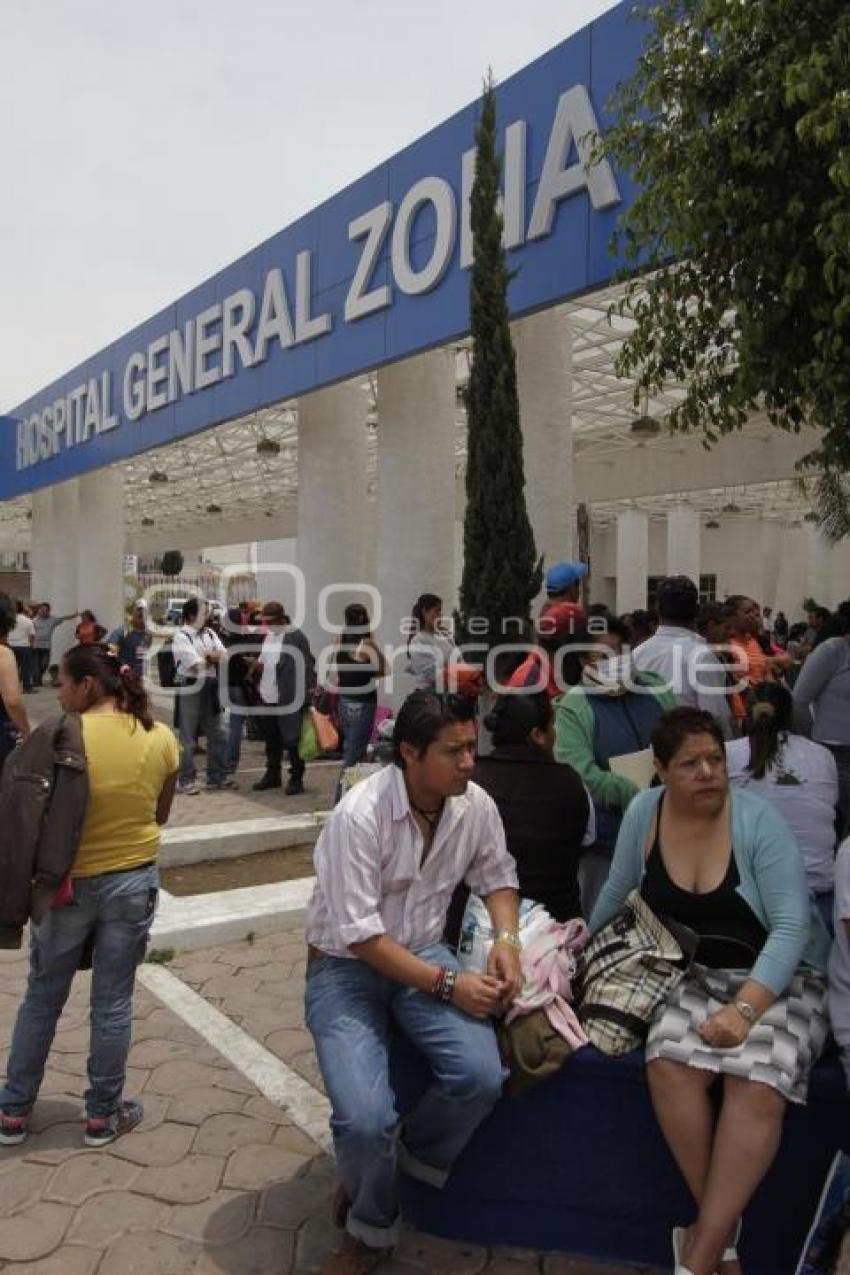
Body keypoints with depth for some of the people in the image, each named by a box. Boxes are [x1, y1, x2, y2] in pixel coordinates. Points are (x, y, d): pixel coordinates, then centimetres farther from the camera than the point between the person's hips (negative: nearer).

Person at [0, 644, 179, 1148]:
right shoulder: (161, 737, -6)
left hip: (70, 882, -1)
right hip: (134, 881, 2)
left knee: (42, 998, 18)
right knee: (113, 1003, 13)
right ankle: (103, 1114, 27)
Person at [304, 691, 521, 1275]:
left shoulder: (476, 804, -9)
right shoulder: (360, 815, -25)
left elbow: (497, 876, 9)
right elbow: (359, 935, -23)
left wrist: (507, 940, -9)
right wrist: (448, 984, -23)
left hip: (423, 951, 4)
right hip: (346, 966, -4)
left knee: (482, 1075, -21)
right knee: (366, 1118, -22)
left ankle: (408, 1155, 12)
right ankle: (371, 1228, 14)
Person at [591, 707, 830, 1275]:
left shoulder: (758, 819, -15)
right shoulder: (644, 813, -5)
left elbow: (792, 926, -17)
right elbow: (617, 893, 13)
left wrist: (745, 1008, -27)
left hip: (779, 976, -2)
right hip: (695, 975, 3)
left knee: (757, 1085, -29)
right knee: (670, 1063, -27)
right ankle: (723, 1226, -5)